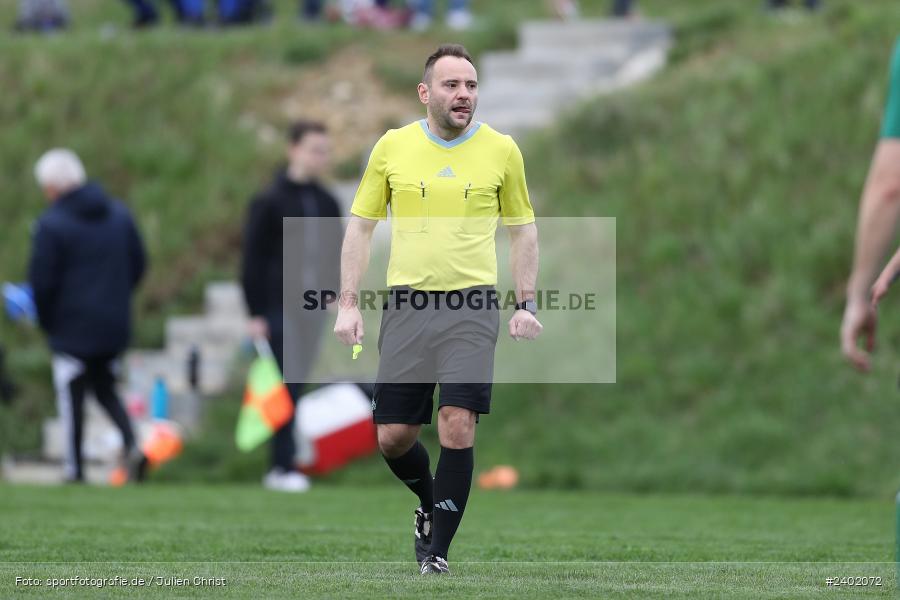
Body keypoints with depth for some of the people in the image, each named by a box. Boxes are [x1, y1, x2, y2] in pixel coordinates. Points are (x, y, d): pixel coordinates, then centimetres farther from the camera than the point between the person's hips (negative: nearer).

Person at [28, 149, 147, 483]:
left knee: (71, 396, 8)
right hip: (115, 324, 5)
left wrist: (46, 321, 2)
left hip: (72, 327, -5)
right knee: (105, 388, 19)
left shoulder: (51, 224, -14)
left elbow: (42, 281, -14)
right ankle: (131, 445, -3)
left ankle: (75, 468, 11)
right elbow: (138, 264, 10)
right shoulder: (119, 214, 5)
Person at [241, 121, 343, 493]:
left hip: (311, 309, 5)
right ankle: (284, 466, -7)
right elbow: (253, 259, -7)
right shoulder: (269, 203, -5)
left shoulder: (327, 204, 12)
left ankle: (283, 462, 10)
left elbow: (333, 254, 19)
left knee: (296, 386, 5)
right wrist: (255, 313, -11)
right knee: (284, 387, -8)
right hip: (277, 308, -5)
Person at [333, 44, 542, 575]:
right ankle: (431, 504, 35)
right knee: (393, 435, 3)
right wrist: (349, 304, 2)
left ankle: (439, 550, -4)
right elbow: (361, 227, 9)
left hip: (473, 306, -1)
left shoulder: (501, 150, 2)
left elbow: (523, 229, 12)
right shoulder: (392, 147, 2)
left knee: (457, 425, -15)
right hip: (406, 304, 1)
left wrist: (526, 304, 4)